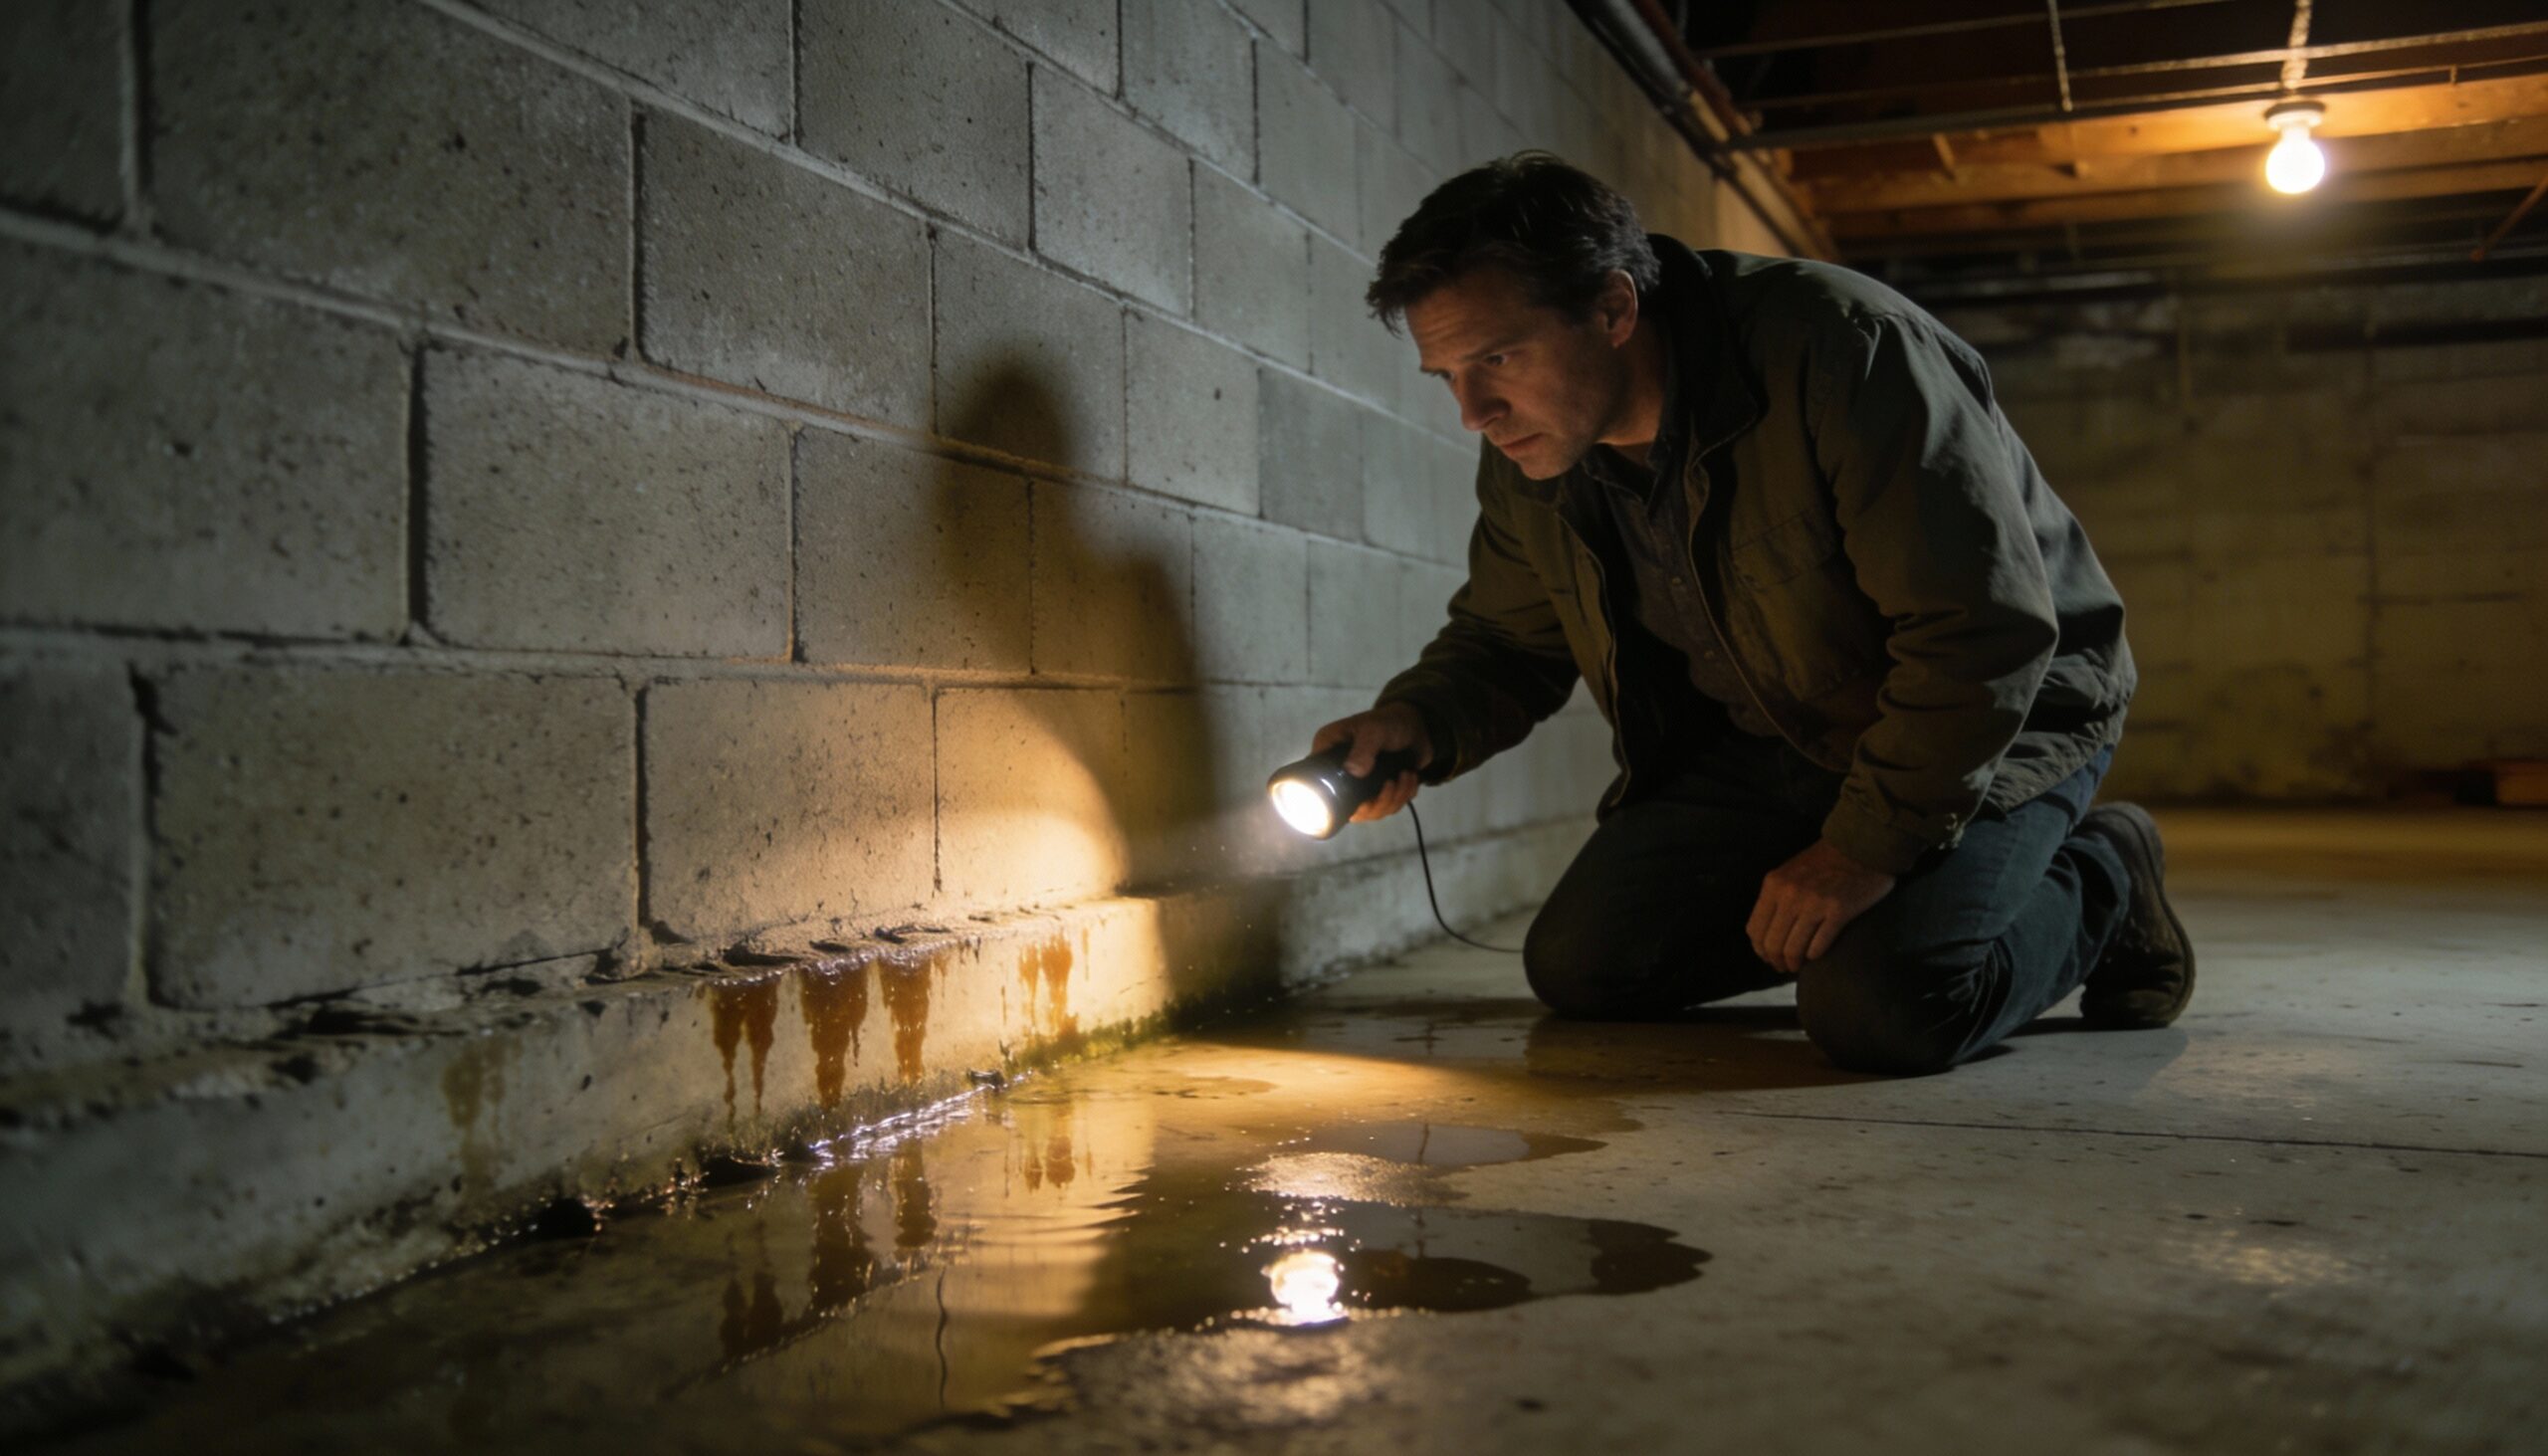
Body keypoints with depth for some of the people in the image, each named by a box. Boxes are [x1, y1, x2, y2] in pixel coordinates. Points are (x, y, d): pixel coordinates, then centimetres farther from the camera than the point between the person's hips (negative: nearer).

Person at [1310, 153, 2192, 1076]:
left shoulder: (1844, 350, -31)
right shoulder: (1527, 459, -9)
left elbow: (1988, 629, -30)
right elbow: (1505, 638, 7)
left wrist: (1867, 846, -29)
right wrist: (1417, 724, -16)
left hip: (1998, 711, -7)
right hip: (1762, 742, 7)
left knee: (1884, 1011, -28)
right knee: (1577, 965, -1)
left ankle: (2095, 884, 5)